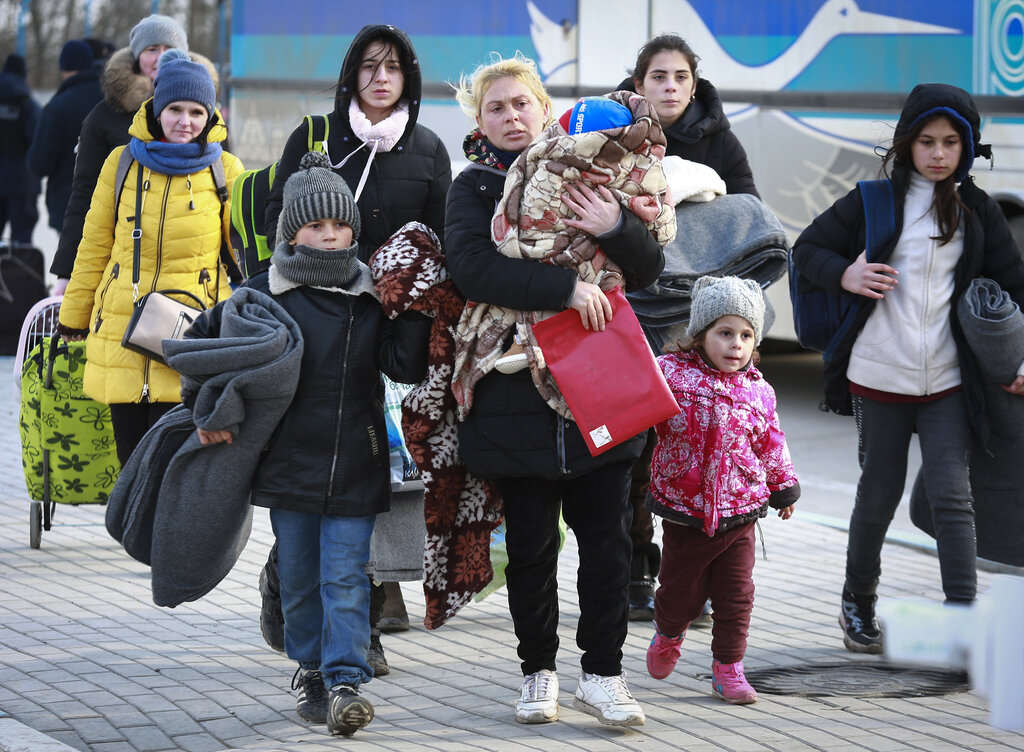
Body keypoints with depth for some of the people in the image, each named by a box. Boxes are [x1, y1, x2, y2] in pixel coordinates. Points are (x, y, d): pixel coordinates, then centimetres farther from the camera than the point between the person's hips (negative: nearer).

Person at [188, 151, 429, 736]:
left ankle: (346, 682, -8)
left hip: (355, 464, -1)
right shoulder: (265, 293, -1)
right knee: (300, 576, 11)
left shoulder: (372, 296, 3)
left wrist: (414, 311, -13)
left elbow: (407, 368, -3)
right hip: (289, 462, 1)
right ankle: (311, 669, 25)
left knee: (345, 577, -6)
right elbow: (202, 342, 11)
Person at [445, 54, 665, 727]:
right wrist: (567, 287, -23)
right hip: (518, 388, -2)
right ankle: (539, 672, 18)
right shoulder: (474, 187, 3)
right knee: (530, 541, 5)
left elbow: (649, 267, 6)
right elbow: (472, 267, -16)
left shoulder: (584, 173, 10)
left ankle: (603, 672, 10)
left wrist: (615, 228, -16)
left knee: (607, 537, 1)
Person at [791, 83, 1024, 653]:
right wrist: (844, 275, -14)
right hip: (879, 376, -1)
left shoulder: (978, 210, 7)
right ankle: (858, 606, 28)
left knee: (953, 497, -8)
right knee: (879, 497, 9)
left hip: (948, 381, 1)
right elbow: (807, 249, 6)